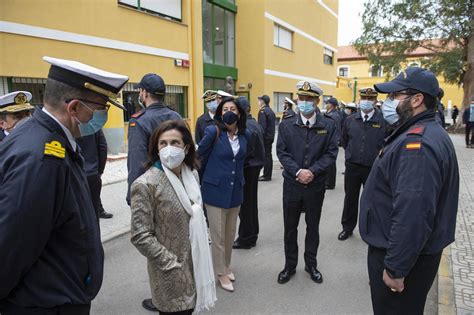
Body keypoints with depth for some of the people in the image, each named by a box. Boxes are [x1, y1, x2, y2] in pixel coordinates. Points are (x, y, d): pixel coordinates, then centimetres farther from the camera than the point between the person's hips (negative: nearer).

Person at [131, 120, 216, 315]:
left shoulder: (192, 174, 2)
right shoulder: (146, 184, -19)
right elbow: (140, 236, -19)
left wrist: (202, 256, 10)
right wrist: (172, 264, -17)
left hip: (196, 263, 6)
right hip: (171, 273, -6)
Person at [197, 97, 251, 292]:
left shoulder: (245, 134, 1)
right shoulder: (213, 132, -14)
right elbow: (200, 156, -3)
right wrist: (207, 178, 8)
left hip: (236, 190, 5)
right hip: (216, 190, -4)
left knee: (231, 233, 17)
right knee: (218, 235, 6)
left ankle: (226, 266, 38)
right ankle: (221, 273, 24)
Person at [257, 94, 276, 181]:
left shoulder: (262, 111, -15)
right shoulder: (271, 111, 13)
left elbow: (262, 126, -21)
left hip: (265, 137, -9)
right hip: (271, 137, 9)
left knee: (266, 156, -5)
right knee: (269, 155, 13)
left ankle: (266, 175, -2)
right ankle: (268, 175, 20)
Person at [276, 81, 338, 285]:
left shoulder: (328, 125, -2)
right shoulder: (286, 125, -2)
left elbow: (331, 153, -6)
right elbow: (281, 152, -5)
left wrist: (312, 171, -17)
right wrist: (298, 171, -17)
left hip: (316, 185, 0)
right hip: (292, 184, 0)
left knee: (313, 227, 15)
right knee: (290, 227, 11)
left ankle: (311, 264, 33)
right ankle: (290, 265, 28)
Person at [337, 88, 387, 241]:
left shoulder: (383, 121, -9)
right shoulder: (350, 120, 2)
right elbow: (343, 140, 14)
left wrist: (377, 156, 0)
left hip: (373, 168, -2)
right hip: (352, 166, 3)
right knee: (350, 198, 13)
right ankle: (347, 227, 28)